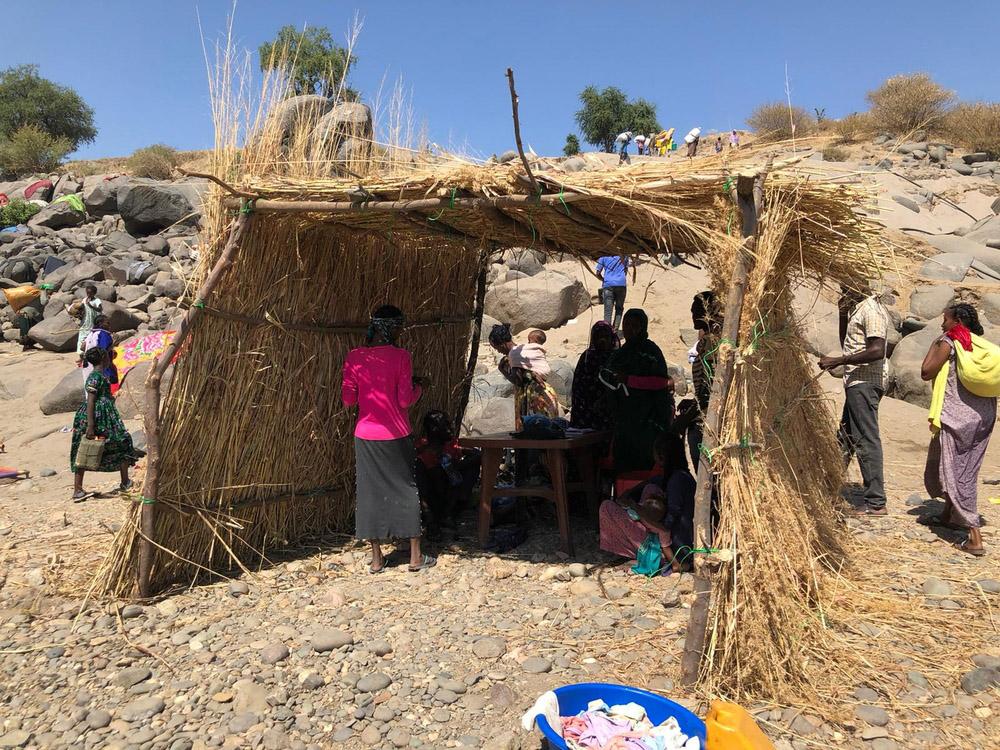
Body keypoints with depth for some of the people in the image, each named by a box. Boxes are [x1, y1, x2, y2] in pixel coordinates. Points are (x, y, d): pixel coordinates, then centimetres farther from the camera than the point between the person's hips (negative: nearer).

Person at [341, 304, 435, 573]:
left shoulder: (354, 357, -2)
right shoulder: (400, 356, -11)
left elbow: (348, 399, 1)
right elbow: (405, 400, -12)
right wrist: (419, 386, 8)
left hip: (365, 435, 3)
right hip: (396, 435, -2)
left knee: (370, 491, 11)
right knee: (406, 490, 9)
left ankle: (376, 559, 18)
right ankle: (416, 557, 17)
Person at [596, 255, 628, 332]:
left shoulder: (603, 256, 7)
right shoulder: (624, 256, 11)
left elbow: (598, 273, 4)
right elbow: (626, 271, 15)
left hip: (608, 285, -1)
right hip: (621, 285, 1)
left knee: (608, 310, -4)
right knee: (619, 308, 12)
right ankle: (615, 329, 3)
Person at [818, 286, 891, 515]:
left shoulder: (871, 310, -13)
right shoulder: (858, 308, 17)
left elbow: (877, 350, -24)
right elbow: (847, 344, 25)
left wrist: (838, 361, -21)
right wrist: (843, 311, 14)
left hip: (864, 383, -11)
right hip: (857, 383, 11)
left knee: (867, 439, -8)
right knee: (846, 437, 16)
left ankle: (876, 503, -3)